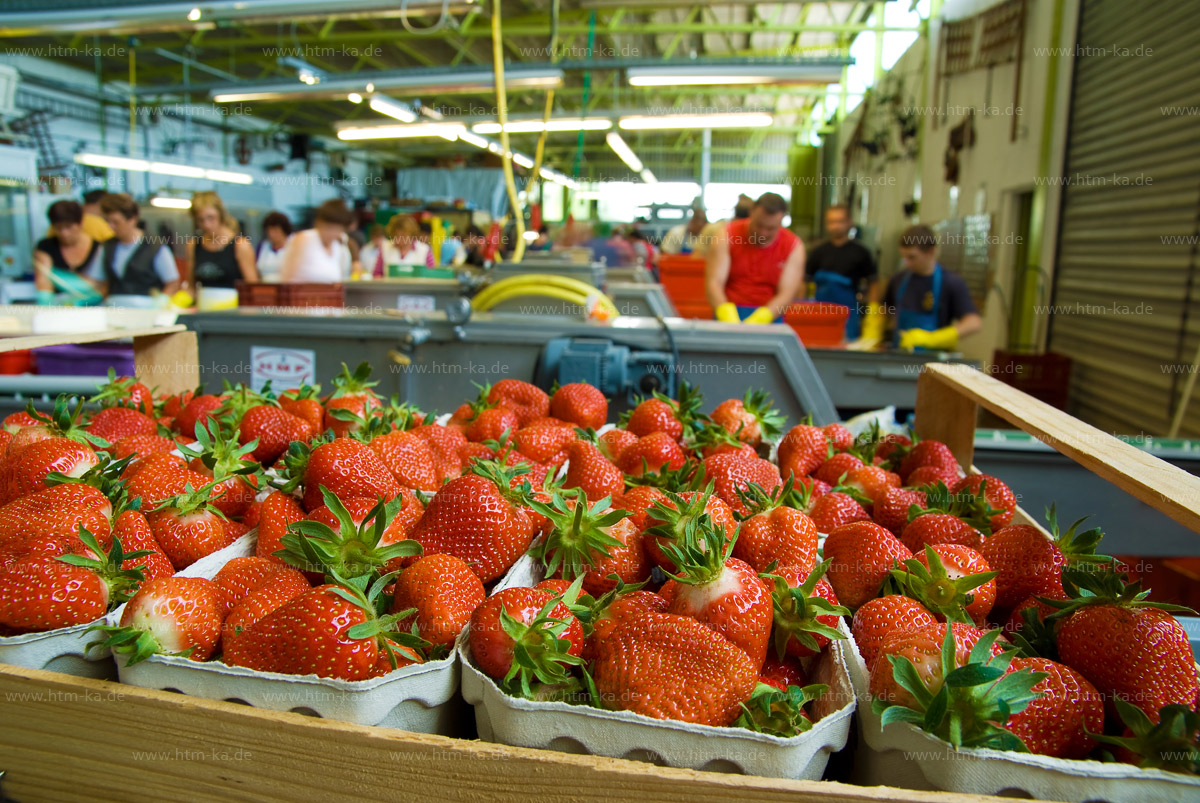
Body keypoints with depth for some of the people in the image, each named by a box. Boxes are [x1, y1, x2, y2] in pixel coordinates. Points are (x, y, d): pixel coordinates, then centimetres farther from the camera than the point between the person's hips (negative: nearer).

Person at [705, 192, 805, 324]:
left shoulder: (794, 246, 0)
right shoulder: (727, 236, -2)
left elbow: (786, 293, -8)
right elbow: (714, 282, -10)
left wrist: (756, 321, -26)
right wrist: (729, 319, -28)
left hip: (770, 316, 1)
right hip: (730, 312, -1)